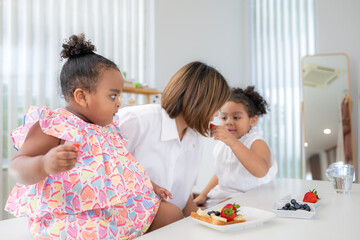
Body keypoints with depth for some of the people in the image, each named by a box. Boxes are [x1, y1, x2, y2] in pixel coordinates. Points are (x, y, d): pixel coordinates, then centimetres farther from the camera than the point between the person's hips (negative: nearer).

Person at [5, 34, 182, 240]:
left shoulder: (108, 126, 16)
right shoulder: (51, 126, -9)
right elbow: (19, 167, -15)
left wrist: (149, 186, 24)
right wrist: (45, 165, -37)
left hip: (123, 205, 8)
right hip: (75, 218, -8)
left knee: (172, 214, 3)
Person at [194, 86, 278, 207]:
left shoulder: (257, 143, -13)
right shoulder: (221, 145, 9)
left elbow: (261, 171, -35)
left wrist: (233, 142, -41)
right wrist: (203, 194, 15)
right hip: (220, 197, 6)